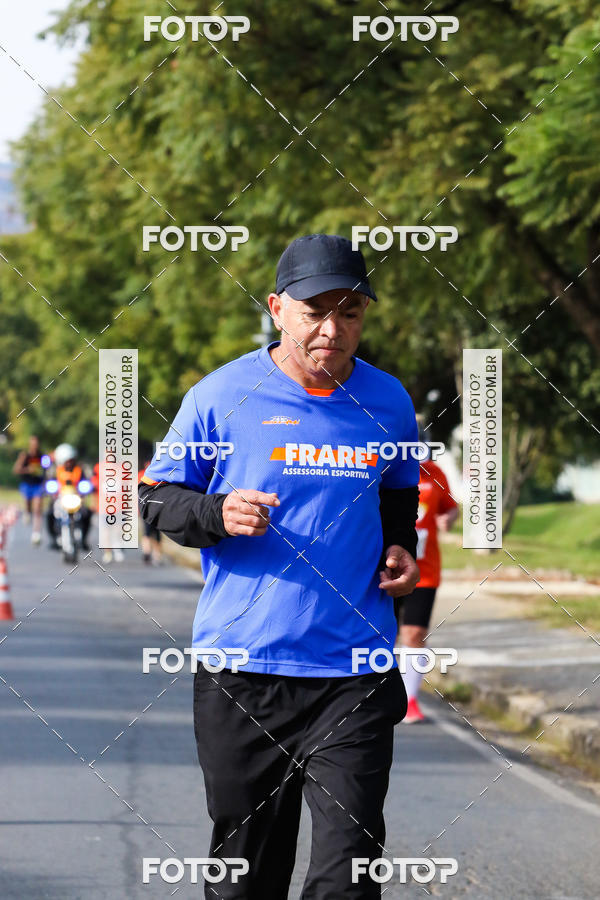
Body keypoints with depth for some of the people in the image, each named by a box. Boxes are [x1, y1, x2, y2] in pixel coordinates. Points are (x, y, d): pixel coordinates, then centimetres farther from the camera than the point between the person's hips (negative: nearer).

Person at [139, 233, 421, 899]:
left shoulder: (388, 402, 7)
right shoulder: (222, 396, -2)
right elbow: (154, 499, 5)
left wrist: (400, 548, 5)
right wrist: (217, 515, -15)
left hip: (355, 674, 1)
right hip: (240, 670, -1)